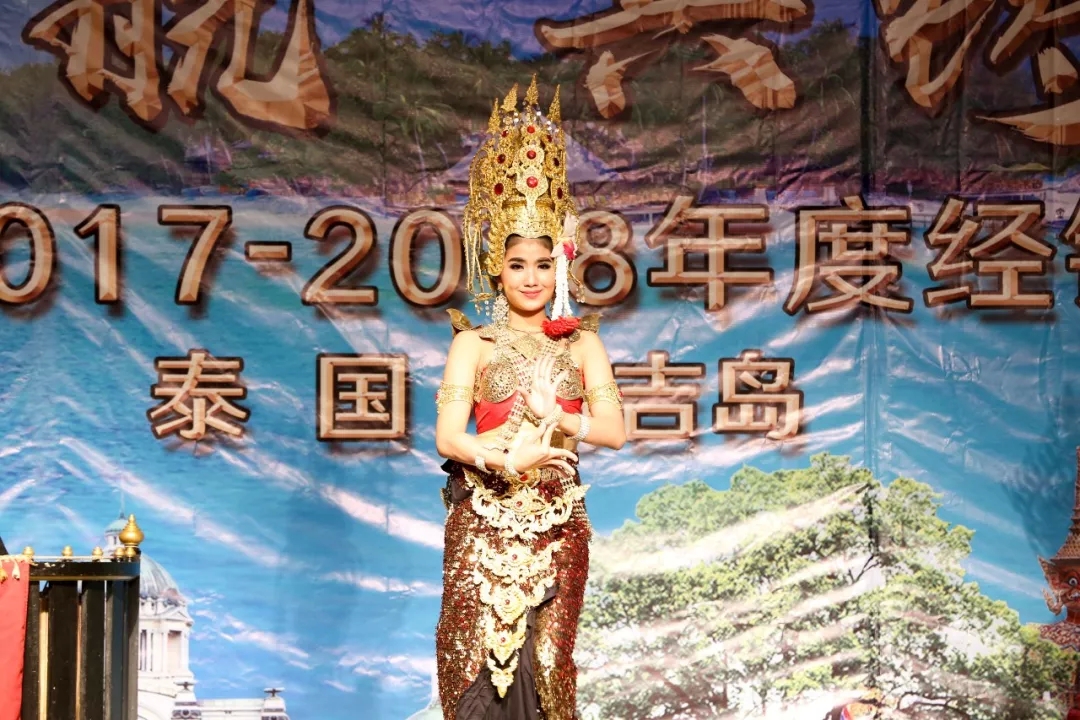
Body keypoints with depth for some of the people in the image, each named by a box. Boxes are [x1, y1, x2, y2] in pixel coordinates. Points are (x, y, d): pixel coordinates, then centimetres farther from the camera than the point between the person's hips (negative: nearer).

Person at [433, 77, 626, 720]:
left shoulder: (582, 342, 9)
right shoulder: (474, 342, 3)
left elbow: (615, 430, 1)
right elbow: (447, 437, -6)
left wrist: (555, 418, -15)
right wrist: (506, 459, -23)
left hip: (557, 525, 2)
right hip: (485, 522, -2)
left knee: (545, 664, 3)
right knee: (481, 662, -4)